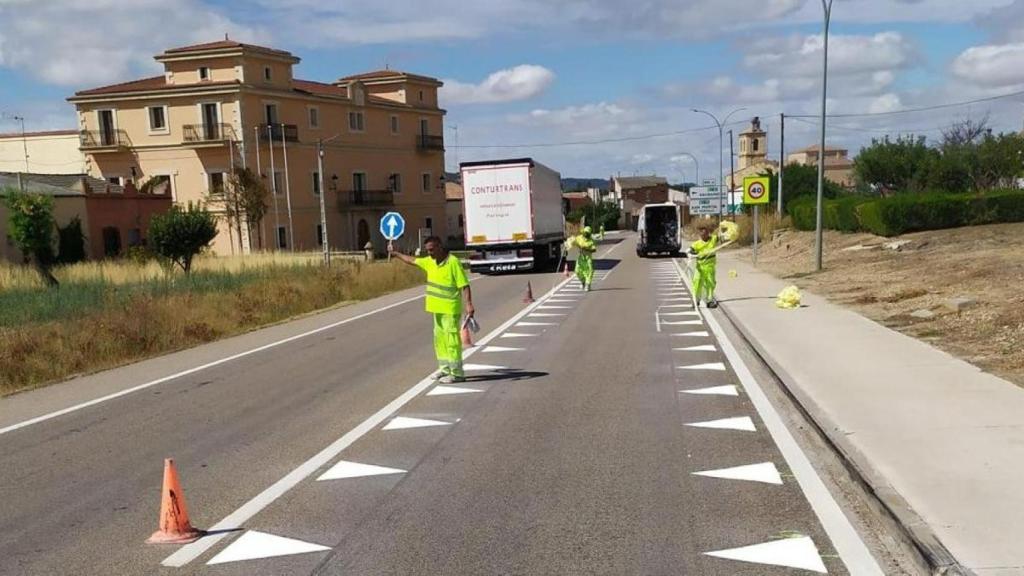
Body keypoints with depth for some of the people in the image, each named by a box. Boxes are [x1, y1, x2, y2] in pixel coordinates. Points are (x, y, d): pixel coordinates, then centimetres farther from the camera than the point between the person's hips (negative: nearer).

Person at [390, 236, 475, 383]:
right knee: (440, 339, 14)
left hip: (450, 310, -9)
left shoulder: (453, 262, -15)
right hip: (437, 309, 9)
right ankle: (445, 369, 25)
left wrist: (469, 305, -25)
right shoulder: (430, 262, 10)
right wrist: (395, 253, 34)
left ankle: (456, 373, -4)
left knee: (452, 340, -8)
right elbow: (412, 261, 26)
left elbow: (464, 285, -18)